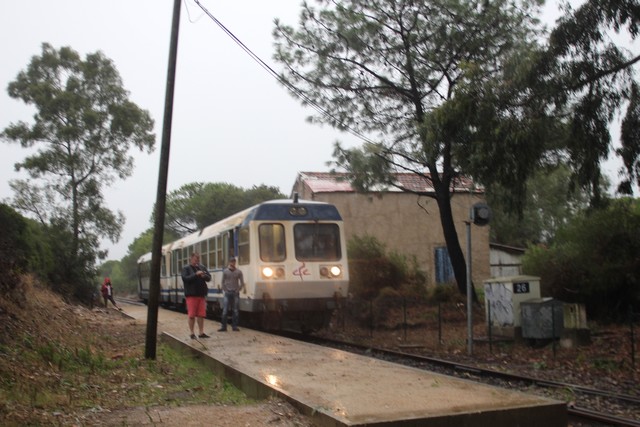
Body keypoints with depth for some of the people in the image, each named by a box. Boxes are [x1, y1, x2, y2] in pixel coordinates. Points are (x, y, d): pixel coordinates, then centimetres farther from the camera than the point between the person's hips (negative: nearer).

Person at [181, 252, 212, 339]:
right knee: (191, 315, -1)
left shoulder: (202, 267, 12)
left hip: (201, 294, 4)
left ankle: (201, 333, 14)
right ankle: (192, 333, 9)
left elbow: (209, 278, 9)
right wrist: (196, 274, -23)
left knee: (201, 315, 6)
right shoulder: (186, 268, -1)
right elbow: (185, 278, -15)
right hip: (191, 295, -4)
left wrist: (204, 276, -13)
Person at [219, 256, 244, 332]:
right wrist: (225, 290, 1)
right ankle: (223, 326, 0)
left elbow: (242, 283, 5)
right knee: (225, 311, -4)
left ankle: (234, 326, 8)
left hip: (235, 293, 0)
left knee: (235, 311, 2)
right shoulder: (225, 271, 3)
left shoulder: (238, 272, 2)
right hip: (227, 293, 0)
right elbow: (223, 282, 9)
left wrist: (238, 290, -2)